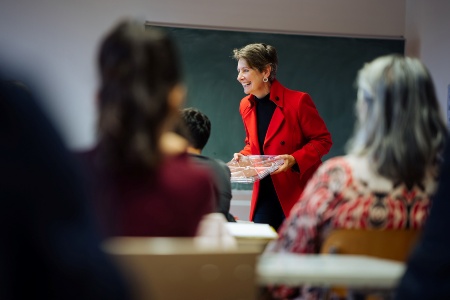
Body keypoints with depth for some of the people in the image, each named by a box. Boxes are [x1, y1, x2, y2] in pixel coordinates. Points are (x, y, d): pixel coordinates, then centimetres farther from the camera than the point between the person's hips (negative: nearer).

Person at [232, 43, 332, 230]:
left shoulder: (298, 101, -15)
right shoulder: (246, 106, 5)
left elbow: (323, 140, -8)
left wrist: (295, 159, -22)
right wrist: (243, 156, -1)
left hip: (298, 191, -5)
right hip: (264, 193, 5)